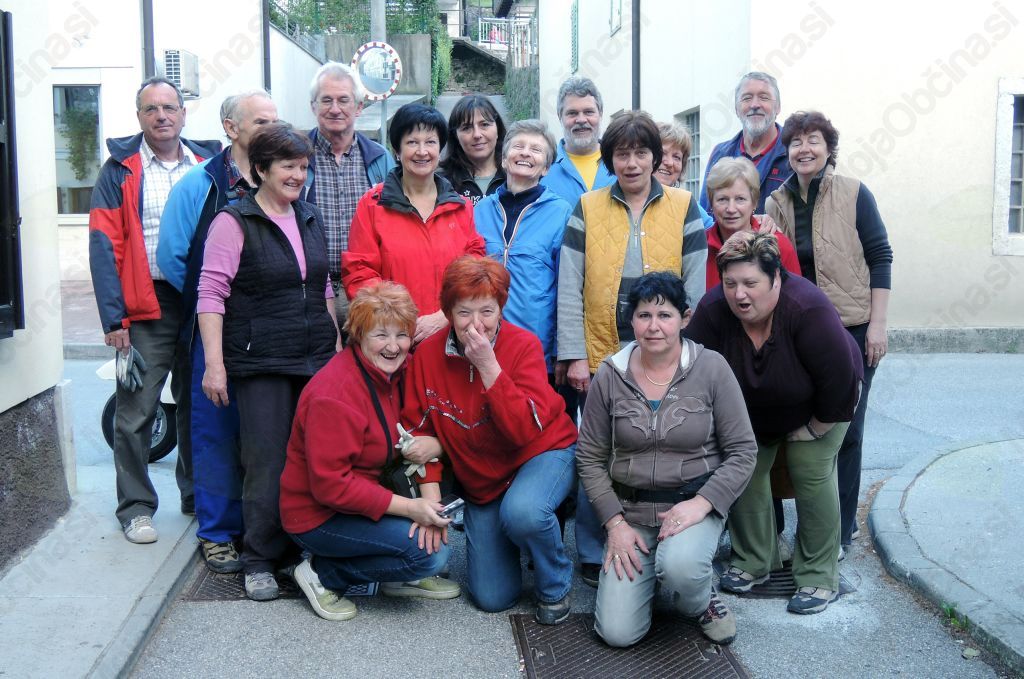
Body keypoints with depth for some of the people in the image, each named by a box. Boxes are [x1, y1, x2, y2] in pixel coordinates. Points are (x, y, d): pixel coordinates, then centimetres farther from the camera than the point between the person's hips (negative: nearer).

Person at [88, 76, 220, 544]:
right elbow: (104, 244, -5)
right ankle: (135, 507, 12)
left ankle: (198, 496, 27)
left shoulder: (209, 164, 9)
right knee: (135, 413, -1)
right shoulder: (121, 170, 0)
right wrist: (113, 316, -13)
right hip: (146, 309, -3)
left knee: (198, 406, 13)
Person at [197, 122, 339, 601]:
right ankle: (260, 562, 9)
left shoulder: (310, 219, 15)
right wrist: (214, 362, -15)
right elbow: (211, 293, -9)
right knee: (266, 462, -4)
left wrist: (337, 342, 18)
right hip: (261, 364, -5)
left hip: (316, 360, 6)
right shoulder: (234, 222, -5)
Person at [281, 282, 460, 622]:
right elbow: (330, 485, -27)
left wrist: (430, 502, -18)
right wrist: (408, 507, -27)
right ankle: (322, 574, -4)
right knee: (431, 554, -20)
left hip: (363, 491, 8)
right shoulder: (335, 394, -26)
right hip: (318, 516, -8)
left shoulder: (392, 373, 1)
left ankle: (402, 576, 10)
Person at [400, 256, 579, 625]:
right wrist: (431, 495, -15)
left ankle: (555, 587, -7)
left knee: (522, 511, -39)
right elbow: (419, 430, -4)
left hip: (544, 453, -3)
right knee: (492, 598, 1)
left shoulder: (523, 346, -20)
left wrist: (489, 366, -35)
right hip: (480, 481, 4)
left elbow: (526, 430, -30)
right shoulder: (429, 354, -11)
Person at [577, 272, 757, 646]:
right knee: (617, 633, -8)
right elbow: (589, 458, 3)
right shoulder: (610, 375, -3)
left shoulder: (711, 368, -7)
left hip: (695, 503, -2)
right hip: (630, 510, 2)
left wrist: (701, 503, -17)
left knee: (680, 566, -36)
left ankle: (702, 601, 2)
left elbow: (743, 451, -5)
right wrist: (615, 523, -6)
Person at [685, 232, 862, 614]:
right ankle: (753, 562, 17)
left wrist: (813, 429, -19)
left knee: (812, 474, -11)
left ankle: (819, 578, 2)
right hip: (750, 410, 4)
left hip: (816, 407, -4)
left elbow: (840, 381, -31)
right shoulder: (712, 311, -29)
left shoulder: (807, 309, -39)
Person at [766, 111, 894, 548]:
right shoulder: (776, 203, 5)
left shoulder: (855, 195, -4)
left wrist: (878, 324, -9)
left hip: (851, 329, -3)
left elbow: (880, 258, -4)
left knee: (845, 430, 2)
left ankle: (840, 530, 14)